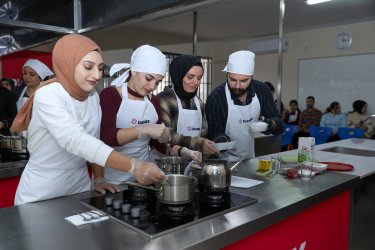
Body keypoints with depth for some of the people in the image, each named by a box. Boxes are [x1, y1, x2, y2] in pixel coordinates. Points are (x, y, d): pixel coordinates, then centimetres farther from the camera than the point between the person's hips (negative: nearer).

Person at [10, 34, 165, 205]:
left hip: (79, 187, 6)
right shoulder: (47, 96, -22)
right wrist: (133, 166, -44)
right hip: (41, 194, -5)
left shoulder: (93, 96, -2)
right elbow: (75, 140, -36)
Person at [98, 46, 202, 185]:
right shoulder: (109, 95, -9)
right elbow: (105, 136, -22)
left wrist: (183, 152, -6)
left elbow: (159, 141, 10)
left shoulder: (153, 101, 7)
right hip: (113, 179, -4)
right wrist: (144, 129, -31)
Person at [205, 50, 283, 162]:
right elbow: (214, 134, -12)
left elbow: (278, 122, -2)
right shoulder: (214, 98, -19)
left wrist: (272, 125, -23)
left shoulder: (261, 90, -7)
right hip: (224, 160, -3)